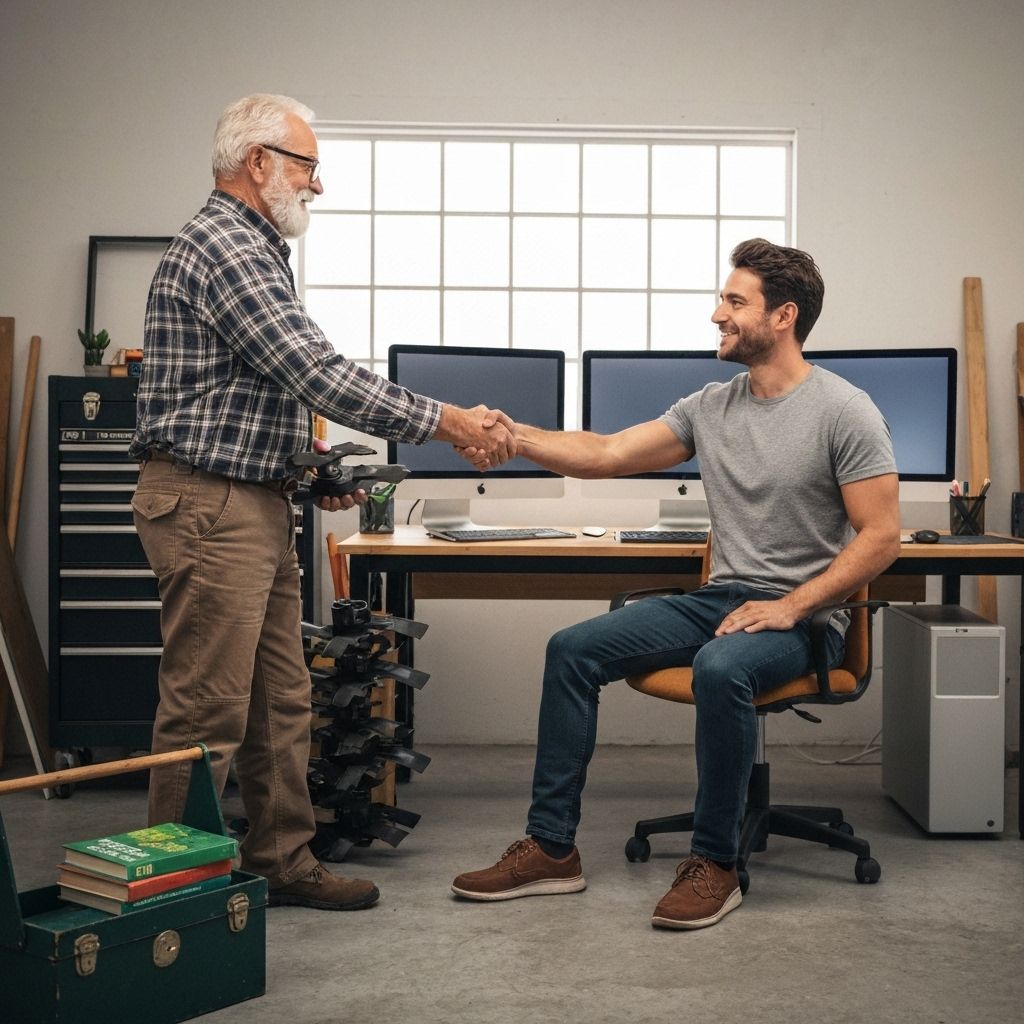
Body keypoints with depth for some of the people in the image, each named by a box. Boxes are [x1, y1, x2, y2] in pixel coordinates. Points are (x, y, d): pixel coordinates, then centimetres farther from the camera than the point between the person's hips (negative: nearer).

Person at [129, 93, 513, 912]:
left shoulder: (254, 249, 19)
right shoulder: (222, 247, -16)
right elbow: (317, 375, -23)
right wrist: (446, 423, -19)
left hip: (256, 499, 11)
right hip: (208, 504, -11)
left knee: (280, 700, 14)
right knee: (208, 709, -5)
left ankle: (283, 860, 24)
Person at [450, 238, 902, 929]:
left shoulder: (845, 411, -9)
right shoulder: (711, 407, 10)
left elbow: (881, 537, -12)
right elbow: (607, 454, 5)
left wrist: (789, 609, -19)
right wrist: (513, 434, -9)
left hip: (804, 615, -7)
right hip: (719, 600, 7)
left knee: (720, 667, -38)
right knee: (574, 649, -7)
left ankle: (714, 864, -20)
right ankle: (551, 848, -2)